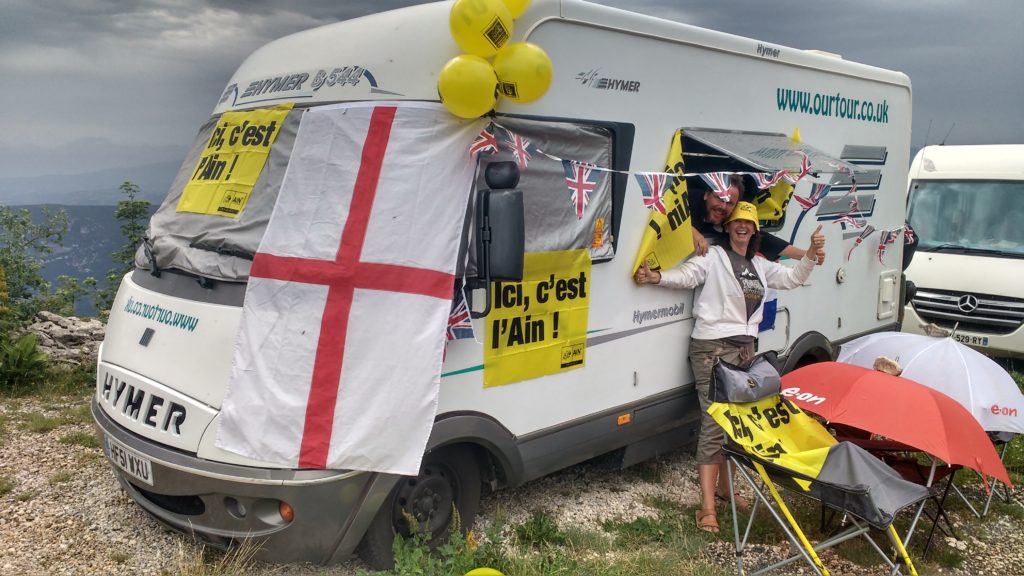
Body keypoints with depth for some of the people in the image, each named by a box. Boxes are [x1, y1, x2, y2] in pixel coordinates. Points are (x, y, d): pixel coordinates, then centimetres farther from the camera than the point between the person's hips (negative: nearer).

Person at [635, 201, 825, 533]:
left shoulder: (760, 266, 18)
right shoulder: (713, 257, -5)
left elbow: (793, 278, 25)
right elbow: (687, 274, -21)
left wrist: (811, 254, 9)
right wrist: (657, 277, -41)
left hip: (744, 348, 8)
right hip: (712, 347, -8)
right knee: (715, 423, -12)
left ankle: (724, 487, 28)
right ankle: (707, 506, -11)